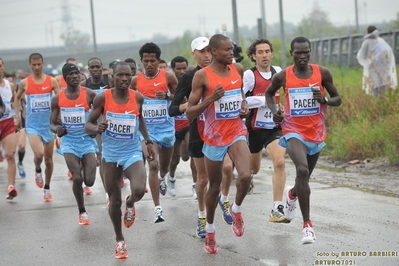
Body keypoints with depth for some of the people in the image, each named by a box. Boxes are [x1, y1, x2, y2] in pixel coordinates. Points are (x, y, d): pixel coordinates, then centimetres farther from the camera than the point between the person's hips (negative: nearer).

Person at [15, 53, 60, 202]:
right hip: (33, 125, -1)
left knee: (48, 159, 9)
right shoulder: (24, 83, -2)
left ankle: (47, 188, 27)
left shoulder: (52, 81, -4)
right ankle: (37, 170, 12)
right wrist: (17, 114, 9)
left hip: (49, 125, 1)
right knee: (39, 154, -23)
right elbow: (18, 98, 16)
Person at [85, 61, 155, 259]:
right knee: (114, 201, 7)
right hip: (111, 154, 0)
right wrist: (97, 128, -29)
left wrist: (148, 141, 12)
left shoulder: (138, 98, -5)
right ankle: (120, 240, 29)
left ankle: (130, 203, 14)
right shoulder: (102, 98, -11)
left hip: (133, 152, 0)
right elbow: (87, 125, -7)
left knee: (139, 190, -25)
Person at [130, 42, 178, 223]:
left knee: (164, 165, 18)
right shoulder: (136, 81, 0)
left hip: (166, 127, 1)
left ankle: (162, 178, 58)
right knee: (153, 165, -16)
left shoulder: (168, 77, -4)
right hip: (146, 128, -1)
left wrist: (168, 96, -17)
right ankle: (157, 208, -15)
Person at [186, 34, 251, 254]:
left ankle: (236, 210, 8)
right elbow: (190, 113, -12)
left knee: (245, 176, -23)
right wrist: (211, 98, -24)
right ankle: (210, 231, 34)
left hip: (237, 133, 2)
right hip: (214, 137, -2)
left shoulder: (238, 69, 2)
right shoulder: (202, 75, -12)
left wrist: (244, 106, 2)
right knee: (214, 186, 12)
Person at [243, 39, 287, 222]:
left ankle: (277, 209, -20)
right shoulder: (249, 75, -13)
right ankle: (249, 177, 58)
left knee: (280, 162, -21)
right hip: (254, 129, -2)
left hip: (274, 127, 2)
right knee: (254, 168, 17)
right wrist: (262, 100, -22)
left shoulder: (278, 71, 2)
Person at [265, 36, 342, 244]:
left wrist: (324, 100, -19)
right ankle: (307, 224, -23)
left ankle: (291, 194, 58)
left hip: (316, 133, 3)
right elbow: (269, 93, 14)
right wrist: (273, 111, -5)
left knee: (305, 176, 19)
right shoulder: (282, 77, -7)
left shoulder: (322, 73, -6)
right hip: (294, 132, -3)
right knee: (302, 171, -28)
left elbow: (338, 99, 2)